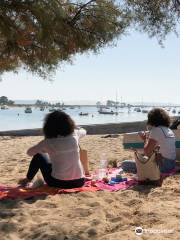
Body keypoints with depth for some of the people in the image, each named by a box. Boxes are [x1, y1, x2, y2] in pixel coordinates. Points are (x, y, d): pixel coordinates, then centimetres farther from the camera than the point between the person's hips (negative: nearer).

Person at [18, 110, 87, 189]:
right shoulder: (74, 135, -4)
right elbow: (83, 131, 22)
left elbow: (30, 152, 9)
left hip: (58, 182, -3)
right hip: (79, 182, 3)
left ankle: (27, 180, 34)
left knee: (38, 156, 17)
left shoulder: (48, 142, -9)